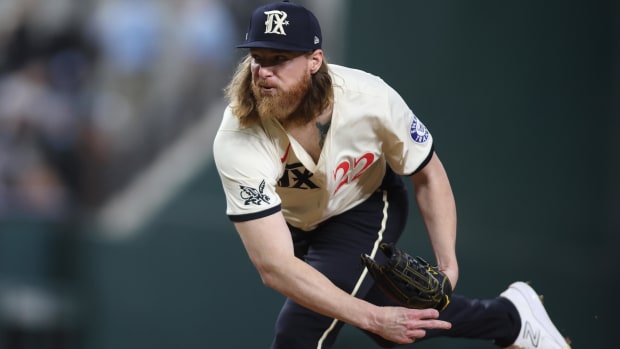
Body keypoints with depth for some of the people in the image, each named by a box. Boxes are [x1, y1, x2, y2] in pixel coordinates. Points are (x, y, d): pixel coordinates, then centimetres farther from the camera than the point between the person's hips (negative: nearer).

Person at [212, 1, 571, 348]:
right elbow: (274, 266, -42)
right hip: (296, 223, 2)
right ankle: (508, 316, 41)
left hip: (365, 208, -2)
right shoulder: (237, 144, -38)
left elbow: (429, 176, -12)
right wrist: (373, 317, -48)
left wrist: (447, 267, -22)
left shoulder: (370, 99, -33)